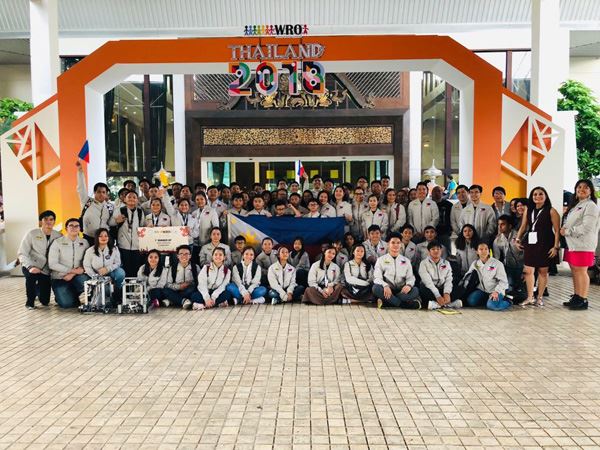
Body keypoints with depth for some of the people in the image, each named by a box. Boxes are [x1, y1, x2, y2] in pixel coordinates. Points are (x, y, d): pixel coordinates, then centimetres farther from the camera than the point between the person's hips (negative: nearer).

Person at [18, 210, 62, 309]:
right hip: (31, 267, -2)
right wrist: (31, 267, -28)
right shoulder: (32, 234, -10)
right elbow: (22, 254, -12)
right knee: (32, 275, -38)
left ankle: (38, 289, 43)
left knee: (45, 301, 5)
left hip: (46, 271, 2)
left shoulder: (58, 236, -5)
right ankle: (30, 301, -11)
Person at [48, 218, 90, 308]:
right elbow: (52, 264, -11)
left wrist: (73, 274, -17)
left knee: (85, 280, -32)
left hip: (77, 277, 2)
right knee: (67, 303, -20)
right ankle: (61, 295, 17)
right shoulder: (58, 242, -5)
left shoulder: (84, 243, 3)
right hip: (59, 278, -2)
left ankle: (73, 295, 1)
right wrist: (72, 270, -16)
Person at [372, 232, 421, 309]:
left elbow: (410, 277, 7)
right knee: (376, 288, -33)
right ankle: (407, 304, -29)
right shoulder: (381, 260, 8)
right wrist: (385, 285, -26)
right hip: (387, 291, -1)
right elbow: (377, 278, -3)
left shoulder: (406, 261, 15)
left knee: (415, 290, -28)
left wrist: (409, 285, -19)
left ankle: (385, 302, -31)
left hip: (401, 291, 2)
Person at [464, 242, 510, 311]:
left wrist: (496, 291, -22)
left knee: (491, 305, -31)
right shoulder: (475, 264, 7)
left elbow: (503, 281, -7)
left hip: (495, 291, -4)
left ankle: (508, 301, 0)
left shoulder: (497, 263, -5)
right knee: (471, 301, -23)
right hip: (482, 290, 4)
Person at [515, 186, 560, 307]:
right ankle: (530, 297, 14)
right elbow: (523, 226, 14)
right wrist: (517, 239, 2)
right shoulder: (528, 210, 11)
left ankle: (540, 298, 17)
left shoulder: (551, 211, -3)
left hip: (545, 244, -4)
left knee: (543, 271, 5)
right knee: (528, 270, 3)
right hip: (530, 243, 4)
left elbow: (557, 230, -6)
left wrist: (556, 246, -12)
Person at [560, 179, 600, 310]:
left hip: (582, 244, -8)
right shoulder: (575, 205, 20)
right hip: (572, 243, 8)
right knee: (574, 271, 9)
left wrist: (567, 231, -10)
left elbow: (587, 227, -16)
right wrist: (564, 228, 3)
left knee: (581, 271, -6)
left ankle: (583, 301, -1)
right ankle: (576, 298, 16)